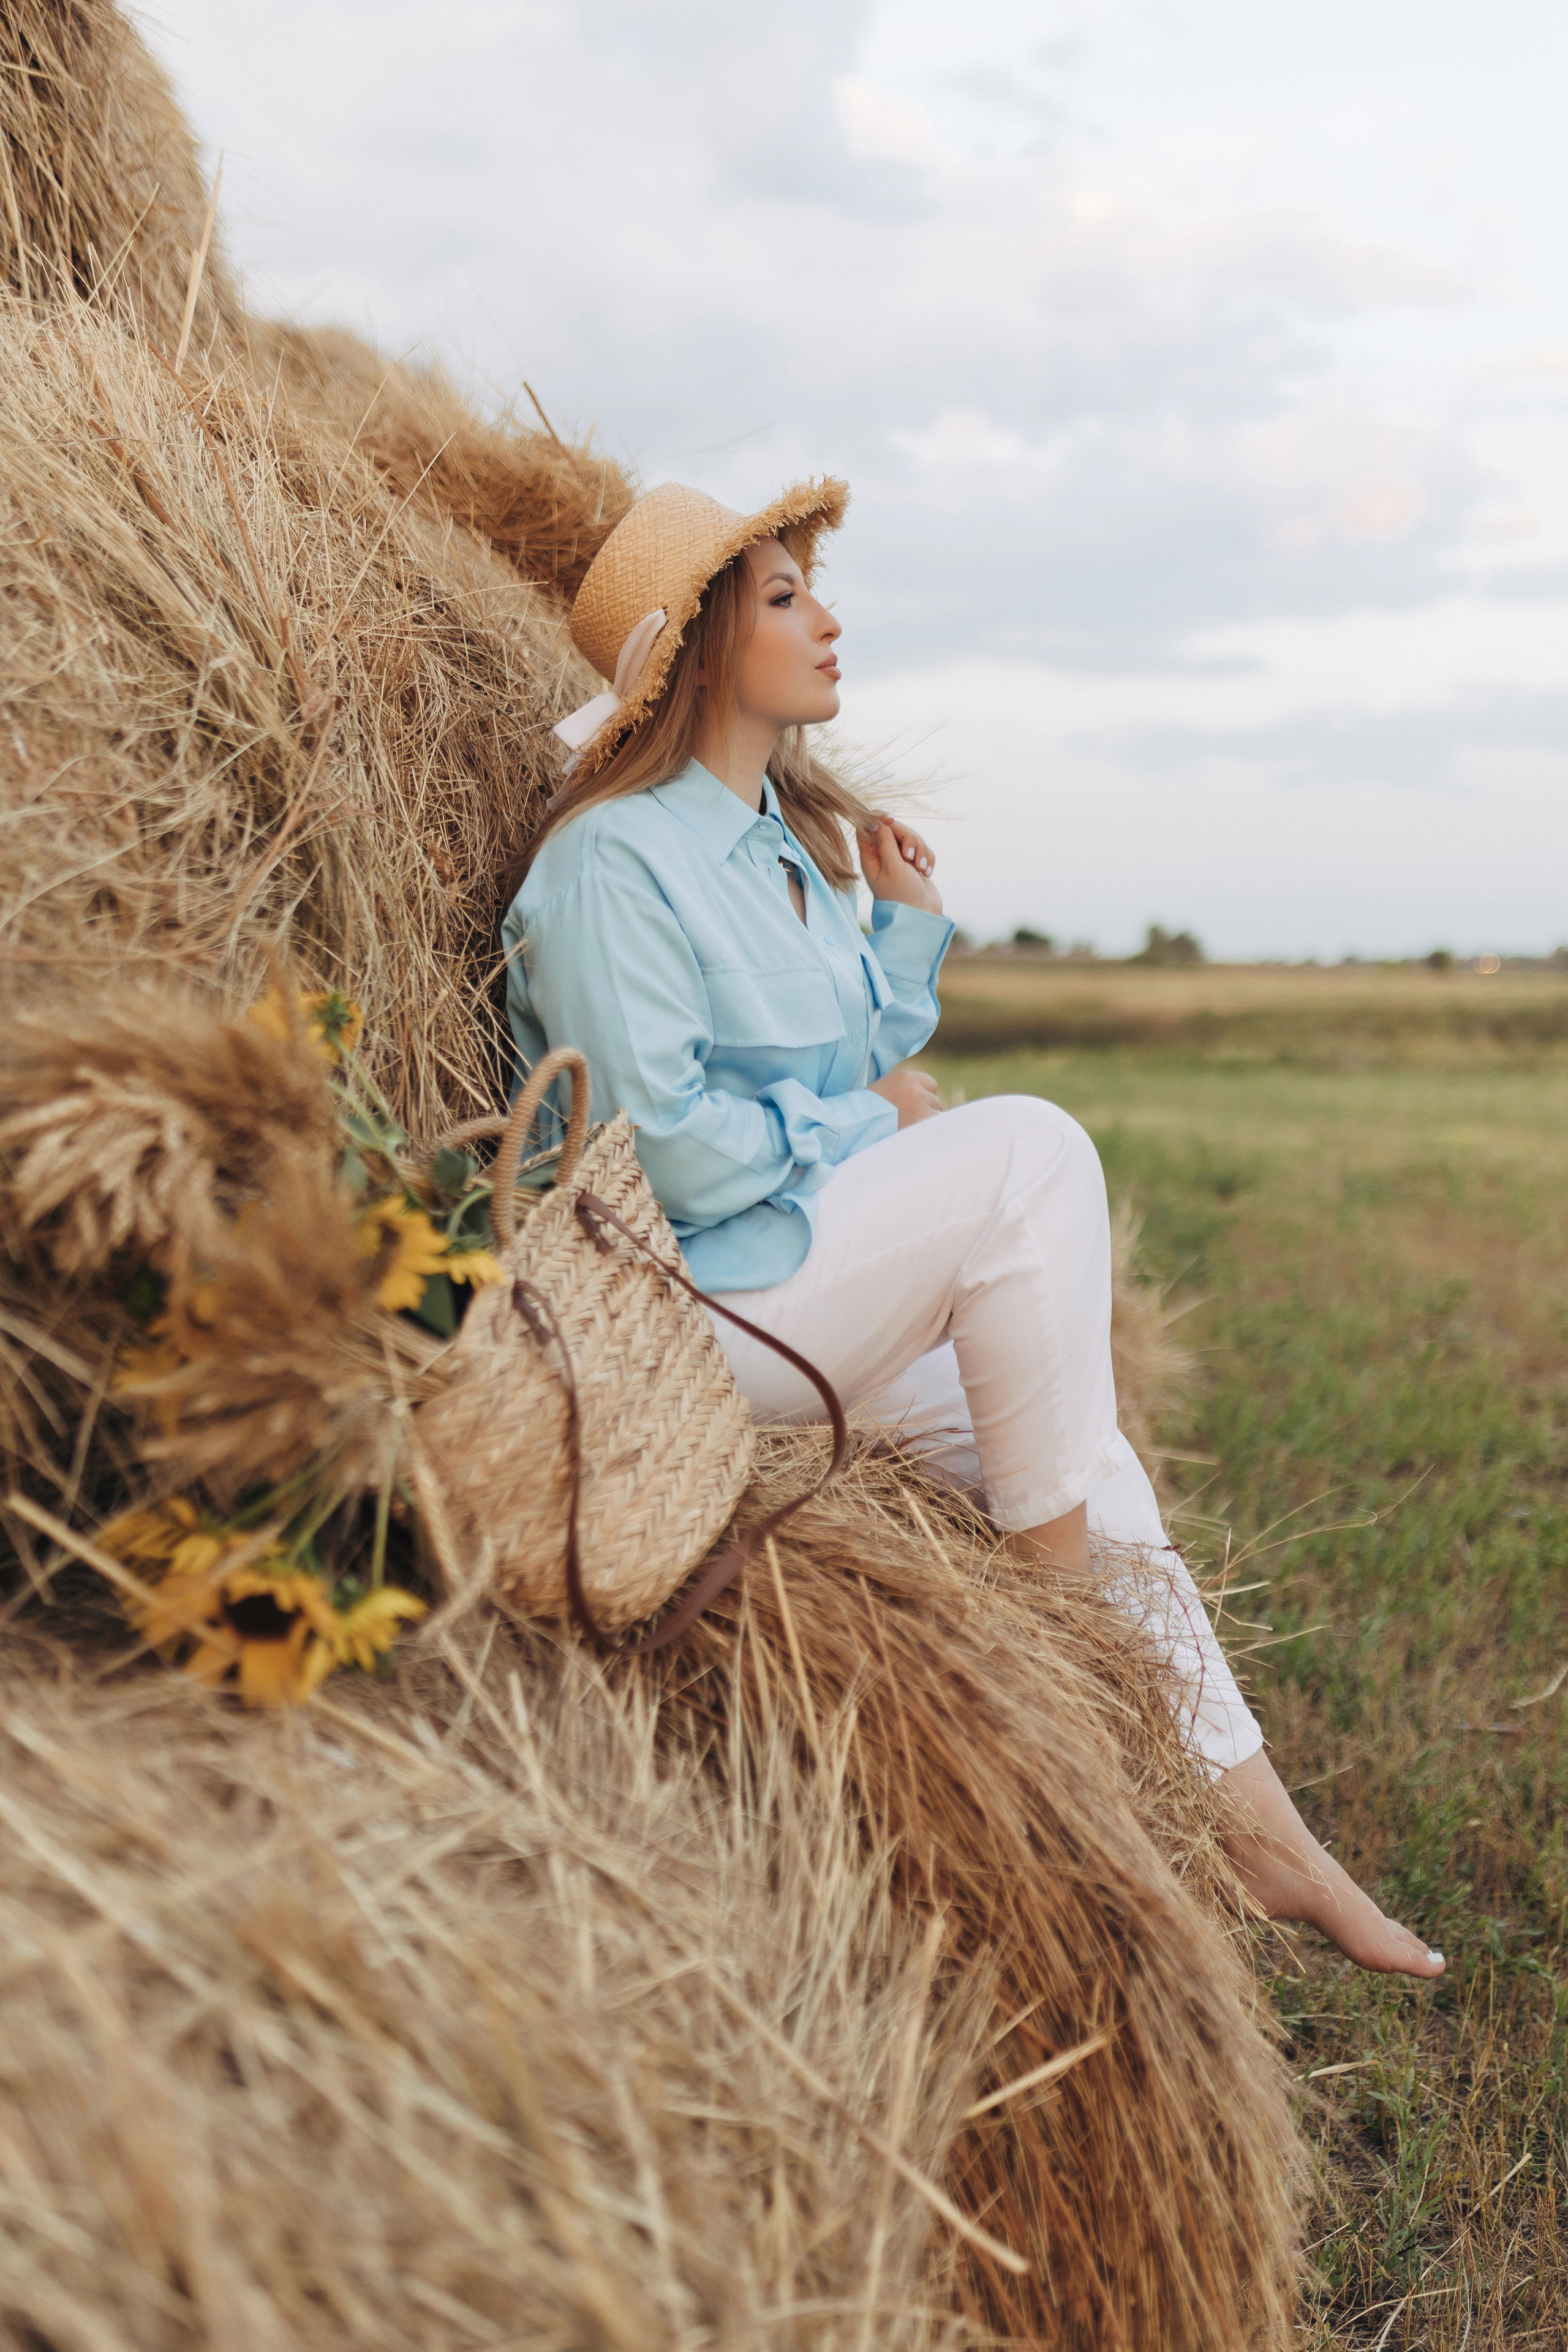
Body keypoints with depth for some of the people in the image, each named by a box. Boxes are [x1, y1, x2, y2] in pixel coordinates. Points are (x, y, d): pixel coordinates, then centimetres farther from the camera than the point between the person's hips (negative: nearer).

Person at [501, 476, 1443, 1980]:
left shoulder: (797, 842, 16)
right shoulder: (609, 862, -12)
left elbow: (869, 1066, 19)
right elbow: (666, 1149, -19)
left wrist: (907, 926, 7)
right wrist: (864, 1118, -10)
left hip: (823, 1273, 9)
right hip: (684, 1310, -8)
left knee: (1071, 1453, -6)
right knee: (1029, 1148, -23)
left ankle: (1248, 1815, 0)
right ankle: (1059, 1595, -15)